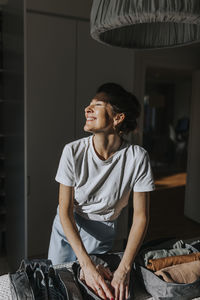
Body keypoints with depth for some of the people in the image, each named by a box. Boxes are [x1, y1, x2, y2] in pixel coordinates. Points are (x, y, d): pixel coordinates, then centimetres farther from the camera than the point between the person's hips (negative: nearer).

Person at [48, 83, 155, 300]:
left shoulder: (137, 157, -26)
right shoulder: (73, 151, -24)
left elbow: (140, 216, -18)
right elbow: (65, 211, -20)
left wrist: (123, 269, -25)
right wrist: (86, 265, -27)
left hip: (102, 233, 0)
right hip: (67, 226, 1)